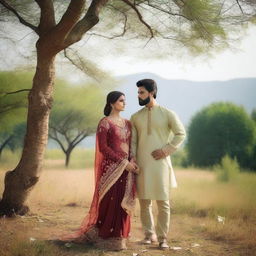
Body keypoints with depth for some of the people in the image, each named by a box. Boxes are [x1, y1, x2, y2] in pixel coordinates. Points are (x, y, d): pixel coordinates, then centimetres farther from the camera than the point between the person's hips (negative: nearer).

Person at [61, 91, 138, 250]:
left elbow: (130, 146, 16)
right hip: (111, 168, -6)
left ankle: (119, 236, 15)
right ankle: (108, 238, 6)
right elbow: (103, 147, -12)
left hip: (126, 168, 6)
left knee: (123, 203, 7)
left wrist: (132, 162, -4)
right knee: (110, 202, -5)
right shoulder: (105, 123, -6)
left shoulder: (127, 123, 14)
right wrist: (123, 162, -16)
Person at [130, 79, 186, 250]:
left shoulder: (167, 114, 0)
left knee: (163, 202, -3)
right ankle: (150, 234, 19)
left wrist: (166, 150, -9)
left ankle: (162, 237, 5)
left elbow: (181, 134, 1)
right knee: (144, 202, 5)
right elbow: (133, 141, 10)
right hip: (141, 165, 3)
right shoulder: (135, 117, 10)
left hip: (160, 163, -3)